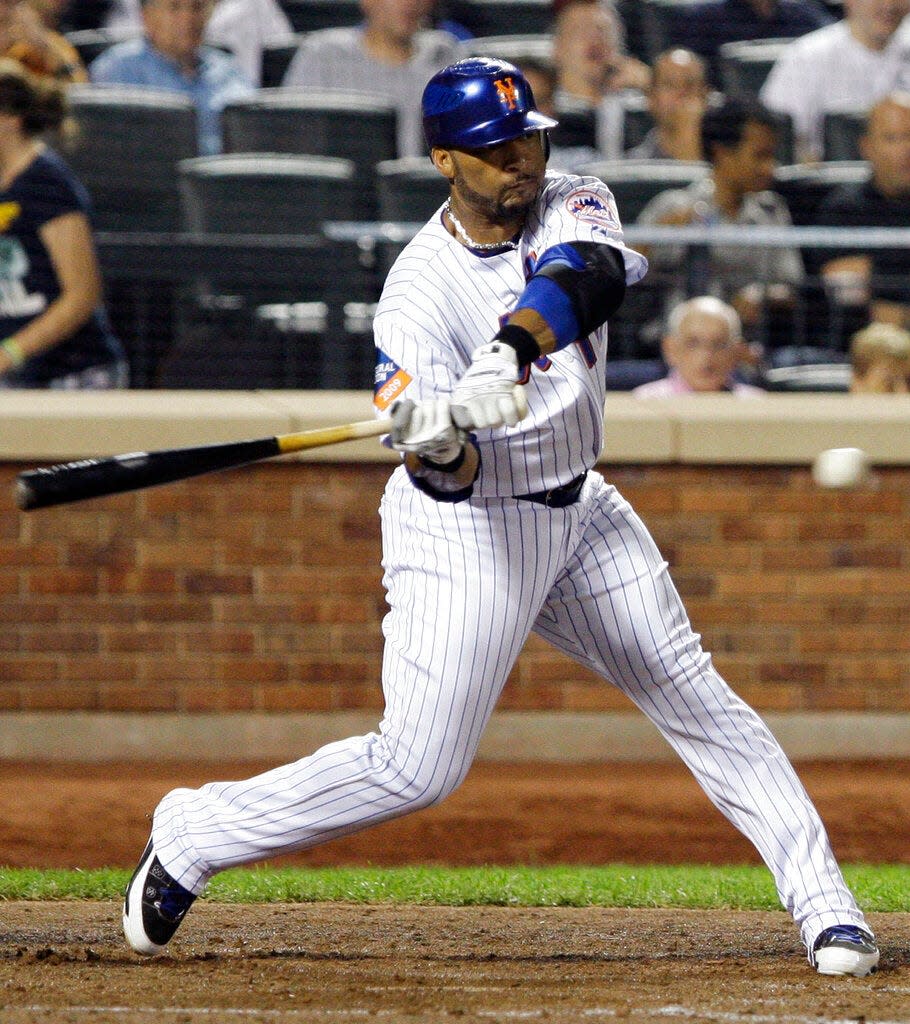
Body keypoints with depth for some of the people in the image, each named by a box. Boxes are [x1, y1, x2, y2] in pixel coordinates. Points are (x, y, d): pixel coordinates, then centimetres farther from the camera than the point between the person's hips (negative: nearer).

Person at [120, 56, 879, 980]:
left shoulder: (574, 206, -6)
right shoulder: (418, 292, -19)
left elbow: (585, 276, -32)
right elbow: (452, 474, -24)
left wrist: (509, 350, -50)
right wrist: (435, 442, -48)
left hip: (576, 512, 5)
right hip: (464, 529, -5)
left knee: (698, 698, 3)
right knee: (416, 768, -9)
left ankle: (822, 902, 7)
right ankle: (192, 838, 6)